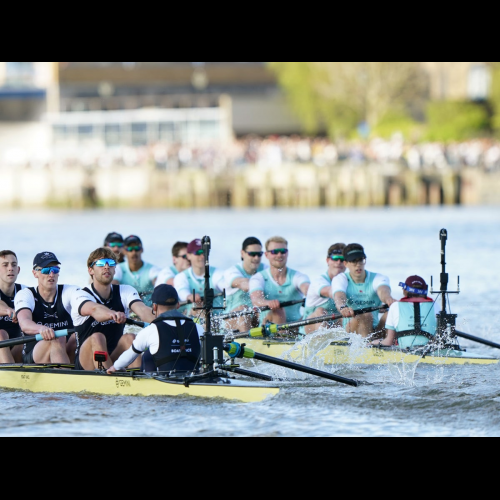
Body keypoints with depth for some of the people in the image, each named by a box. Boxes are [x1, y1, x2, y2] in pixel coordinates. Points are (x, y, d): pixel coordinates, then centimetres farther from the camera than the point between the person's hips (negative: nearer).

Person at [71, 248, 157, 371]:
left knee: (129, 338, -25)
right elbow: (94, 310, -31)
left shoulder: (126, 292, 5)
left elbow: (142, 309, -17)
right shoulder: (80, 296, -6)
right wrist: (113, 314, -54)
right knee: (97, 337, -31)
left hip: (114, 359, 3)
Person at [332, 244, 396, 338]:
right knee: (365, 315, -33)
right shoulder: (340, 279, 4)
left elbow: (383, 291, -20)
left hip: (376, 331, 2)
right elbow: (339, 297, -20)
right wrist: (343, 307, -47)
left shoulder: (378, 278, 6)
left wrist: (388, 299, -47)